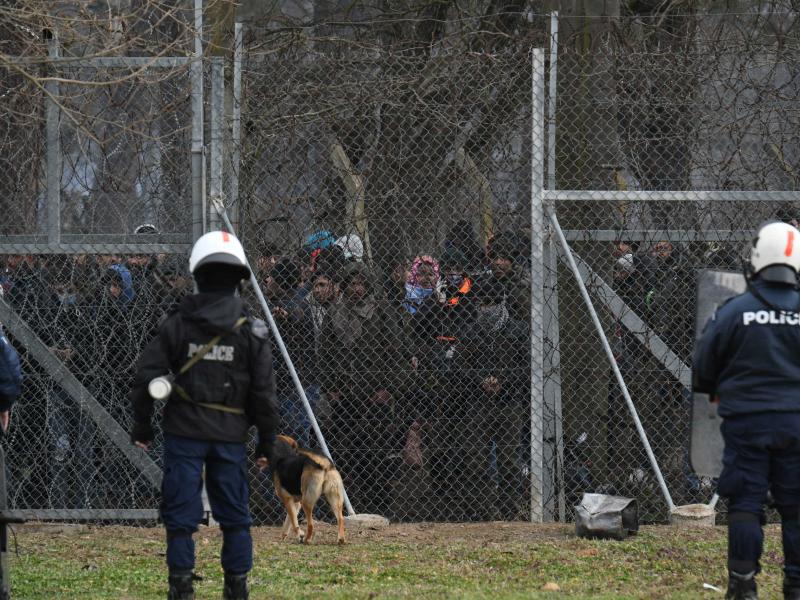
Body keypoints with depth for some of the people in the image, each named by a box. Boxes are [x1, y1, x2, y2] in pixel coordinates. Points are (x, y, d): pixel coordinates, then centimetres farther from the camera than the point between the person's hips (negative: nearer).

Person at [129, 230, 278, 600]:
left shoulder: (176, 326, -3)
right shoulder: (251, 333, -1)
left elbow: (146, 378, -3)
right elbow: (264, 393, 1)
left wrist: (141, 427, 8)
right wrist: (266, 442, 10)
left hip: (184, 432, -1)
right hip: (230, 434, 1)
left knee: (180, 514, 2)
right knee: (234, 515, 11)